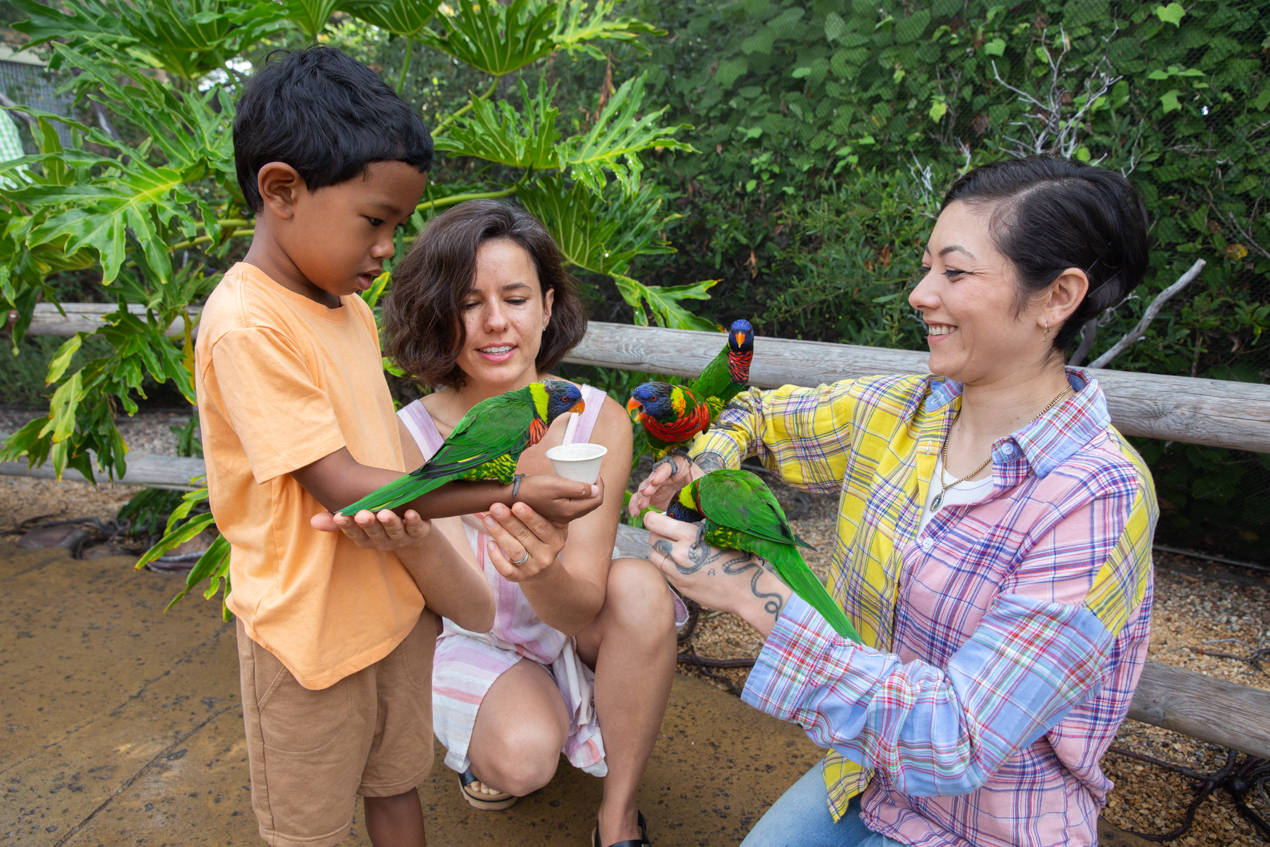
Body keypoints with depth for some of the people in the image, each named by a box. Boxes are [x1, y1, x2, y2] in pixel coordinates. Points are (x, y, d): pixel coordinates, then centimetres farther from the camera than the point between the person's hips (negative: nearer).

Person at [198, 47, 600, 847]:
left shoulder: (349, 309, 3)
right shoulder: (246, 327, -23)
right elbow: (342, 486, -26)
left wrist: (440, 568, 5)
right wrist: (511, 494, -26)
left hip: (398, 605, 7)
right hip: (311, 627, -7)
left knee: (397, 782, 24)